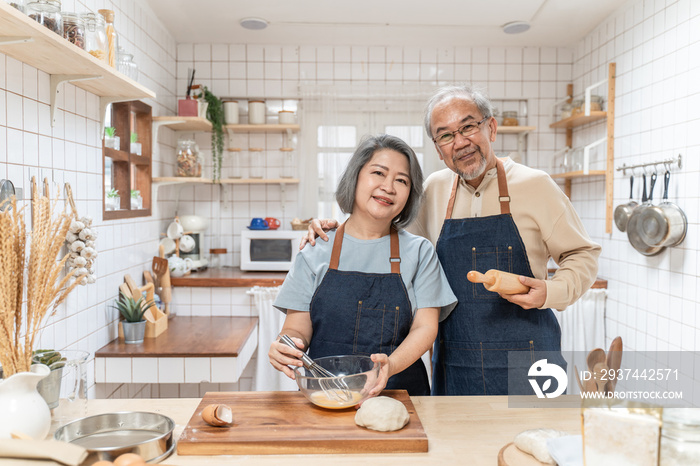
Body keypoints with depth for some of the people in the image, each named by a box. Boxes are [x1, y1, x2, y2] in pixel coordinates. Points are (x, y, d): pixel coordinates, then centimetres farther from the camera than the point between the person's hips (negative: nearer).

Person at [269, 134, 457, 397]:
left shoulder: (419, 252, 8)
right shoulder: (315, 255, 7)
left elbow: (425, 327, 2)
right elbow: (298, 328, 7)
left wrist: (391, 365, -17)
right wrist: (284, 348, -16)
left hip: (398, 393, -2)